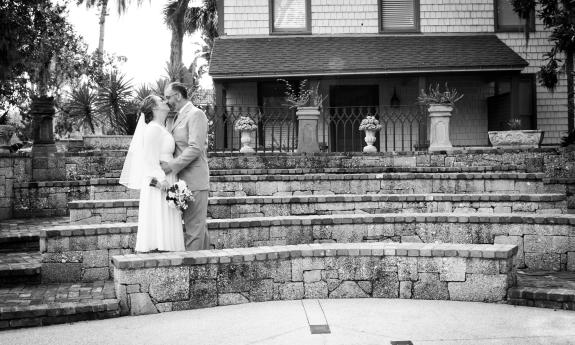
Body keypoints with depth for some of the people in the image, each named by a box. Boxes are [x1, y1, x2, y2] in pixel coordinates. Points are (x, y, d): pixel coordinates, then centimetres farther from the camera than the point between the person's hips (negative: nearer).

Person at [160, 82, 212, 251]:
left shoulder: (196, 114, -9)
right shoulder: (176, 118, 20)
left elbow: (195, 148, -18)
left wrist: (172, 166, -21)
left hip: (194, 181, -9)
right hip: (183, 180, 9)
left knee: (194, 227, -5)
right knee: (199, 225, 15)